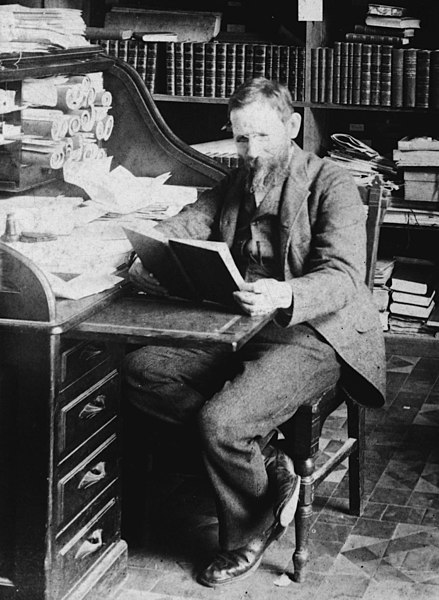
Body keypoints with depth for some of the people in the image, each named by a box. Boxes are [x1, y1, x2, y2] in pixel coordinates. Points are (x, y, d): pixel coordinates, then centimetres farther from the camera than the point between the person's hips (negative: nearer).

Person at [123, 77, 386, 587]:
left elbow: (343, 276, -16)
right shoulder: (235, 185, 17)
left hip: (312, 333, -7)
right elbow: (179, 228, 10)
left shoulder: (332, 186, -3)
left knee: (221, 421, -29)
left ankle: (247, 537, 2)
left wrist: (284, 295, -37)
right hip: (234, 327, 7)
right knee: (141, 369, -16)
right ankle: (266, 462, -11)